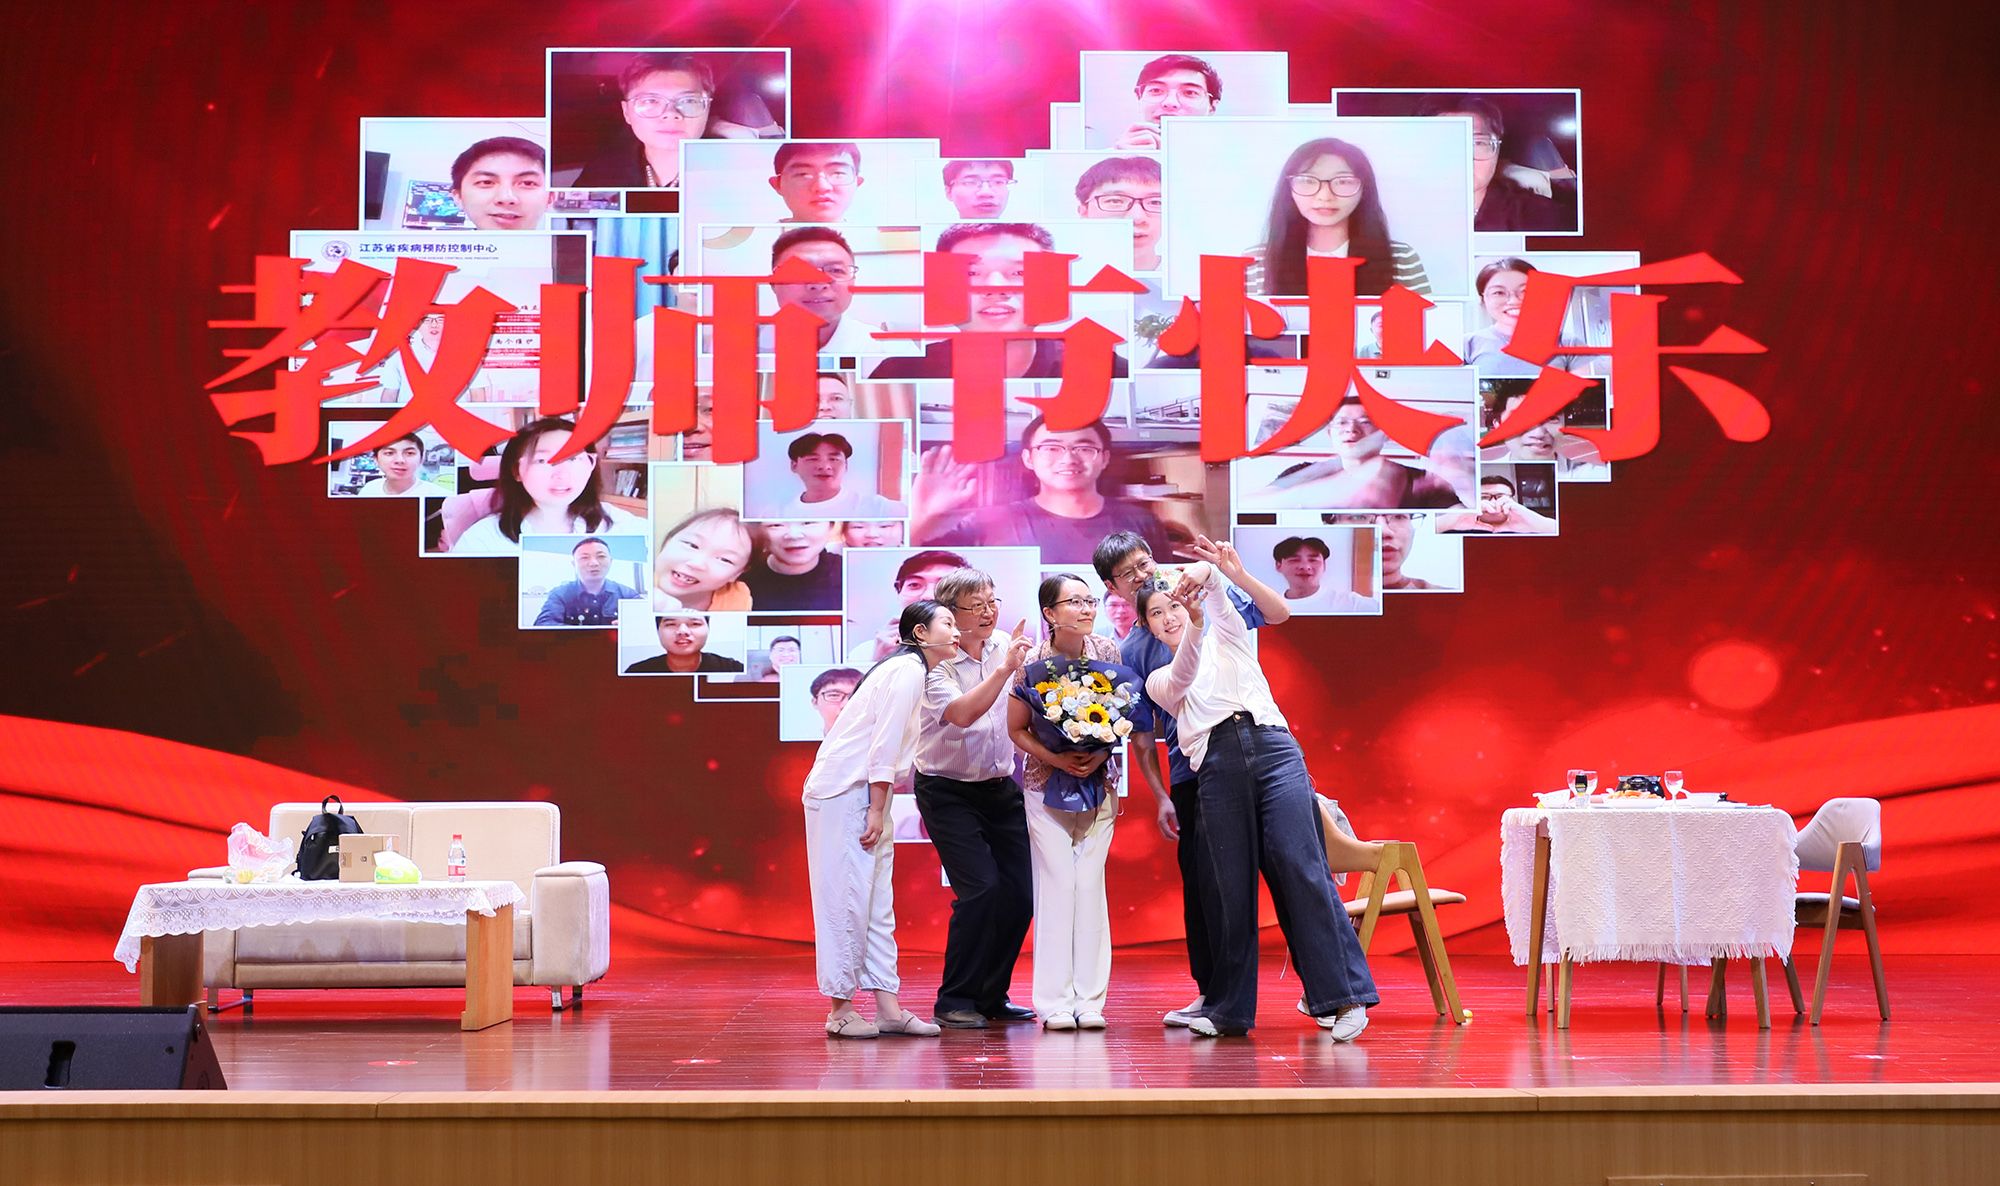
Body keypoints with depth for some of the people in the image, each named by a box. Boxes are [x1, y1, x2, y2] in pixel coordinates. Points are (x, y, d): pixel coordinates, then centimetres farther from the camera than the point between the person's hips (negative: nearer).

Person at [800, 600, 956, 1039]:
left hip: (866, 793, 10)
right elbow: (884, 744, -17)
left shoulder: (916, 673, 19)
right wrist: (876, 810, -19)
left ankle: (887, 1007, 8)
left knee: (878, 904, 7)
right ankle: (840, 1008, -2)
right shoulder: (907, 670, -11)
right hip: (844, 790, -10)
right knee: (847, 899, -6)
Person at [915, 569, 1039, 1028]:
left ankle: (991, 995, 15)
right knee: (981, 889, -17)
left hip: (1001, 788, 6)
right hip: (949, 794, -6)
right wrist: (1005, 669, -39)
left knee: (1019, 894, 0)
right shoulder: (936, 664, -16)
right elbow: (962, 714, -33)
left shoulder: (1004, 646, 0)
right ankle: (954, 1001, -6)